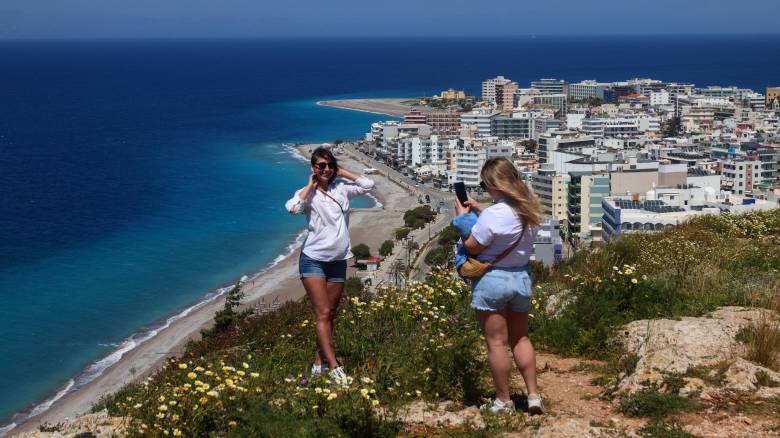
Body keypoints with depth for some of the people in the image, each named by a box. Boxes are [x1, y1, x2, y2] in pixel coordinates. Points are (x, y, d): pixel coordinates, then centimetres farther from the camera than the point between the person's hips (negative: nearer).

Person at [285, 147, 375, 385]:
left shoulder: (341, 188, 5)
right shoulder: (307, 193, -5)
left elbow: (368, 184, 0)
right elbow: (292, 207, -25)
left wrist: (342, 172, 1)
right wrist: (311, 185, -13)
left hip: (338, 261, 5)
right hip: (313, 259, -5)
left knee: (329, 315, 9)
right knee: (323, 314, -11)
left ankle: (319, 362, 18)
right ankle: (335, 368, -15)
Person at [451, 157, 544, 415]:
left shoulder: (494, 214, -23)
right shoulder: (529, 210, 1)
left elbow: (472, 247, -15)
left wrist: (462, 217, -1)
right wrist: (478, 211, 13)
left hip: (492, 280, -7)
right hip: (522, 277, 7)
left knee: (497, 343, 5)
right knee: (521, 338, 19)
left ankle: (503, 401, 13)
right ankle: (533, 396, 17)